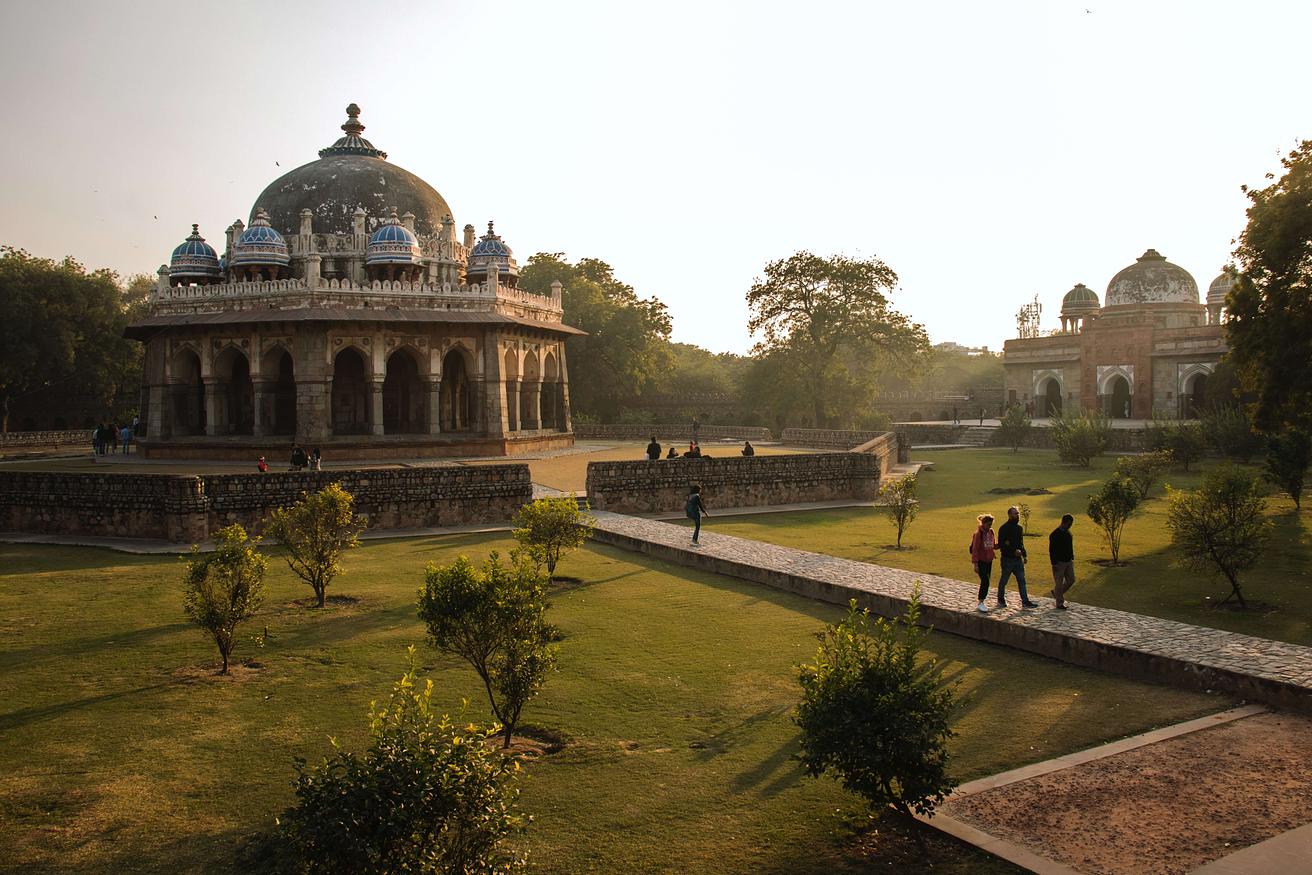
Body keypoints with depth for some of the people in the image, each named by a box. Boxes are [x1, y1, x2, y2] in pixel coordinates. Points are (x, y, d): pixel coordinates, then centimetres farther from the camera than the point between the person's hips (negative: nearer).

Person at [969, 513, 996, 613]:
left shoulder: (990, 532, 6)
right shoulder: (978, 533, -15)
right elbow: (975, 549, -16)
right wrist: (975, 564, -19)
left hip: (989, 560, 7)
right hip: (981, 561, -7)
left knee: (985, 581, 11)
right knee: (985, 581, -14)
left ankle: (983, 598, 23)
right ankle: (981, 603, -11)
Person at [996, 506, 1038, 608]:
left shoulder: (1019, 528, 12)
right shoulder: (1004, 528, -12)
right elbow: (1001, 545, -17)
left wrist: (1024, 554, 13)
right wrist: (1014, 551, -22)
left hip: (1018, 559, 7)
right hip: (1007, 559, -7)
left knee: (1021, 580, 4)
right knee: (1003, 580, 5)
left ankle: (1025, 601, 5)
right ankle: (1001, 600, 18)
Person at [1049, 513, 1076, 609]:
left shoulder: (1068, 533, 9)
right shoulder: (1055, 534, -15)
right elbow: (1051, 550, -16)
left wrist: (1072, 558, 15)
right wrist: (1054, 563, -18)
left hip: (1068, 561, 8)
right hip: (1059, 562, -8)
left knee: (1071, 580, 10)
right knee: (1059, 583, -1)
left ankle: (1056, 592, 30)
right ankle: (1059, 604, 7)